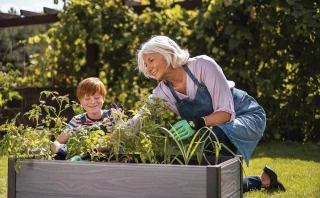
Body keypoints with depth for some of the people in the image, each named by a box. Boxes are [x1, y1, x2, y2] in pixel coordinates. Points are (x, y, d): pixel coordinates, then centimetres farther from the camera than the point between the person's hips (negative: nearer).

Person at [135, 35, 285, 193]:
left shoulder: (202, 65, -25)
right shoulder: (161, 94, -11)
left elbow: (226, 112, -29)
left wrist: (198, 123, -45)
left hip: (246, 116, -6)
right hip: (217, 130, 6)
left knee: (212, 135, -37)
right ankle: (263, 181, 21)